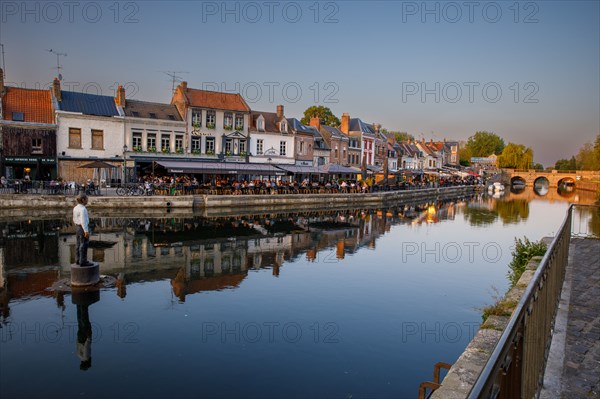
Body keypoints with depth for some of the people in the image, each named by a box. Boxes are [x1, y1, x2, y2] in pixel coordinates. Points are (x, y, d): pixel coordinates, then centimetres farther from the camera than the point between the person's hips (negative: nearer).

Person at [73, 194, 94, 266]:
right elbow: (83, 220, -24)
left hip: (77, 227, 10)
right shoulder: (83, 209, -20)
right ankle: (83, 261, -5)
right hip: (83, 227, -10)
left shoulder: (75, 208, 9)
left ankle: (78, 260, 22)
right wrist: (86, 231, -24)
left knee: (79, 244, 15)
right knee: (84, 245, -6)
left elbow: (74, 219, 18)